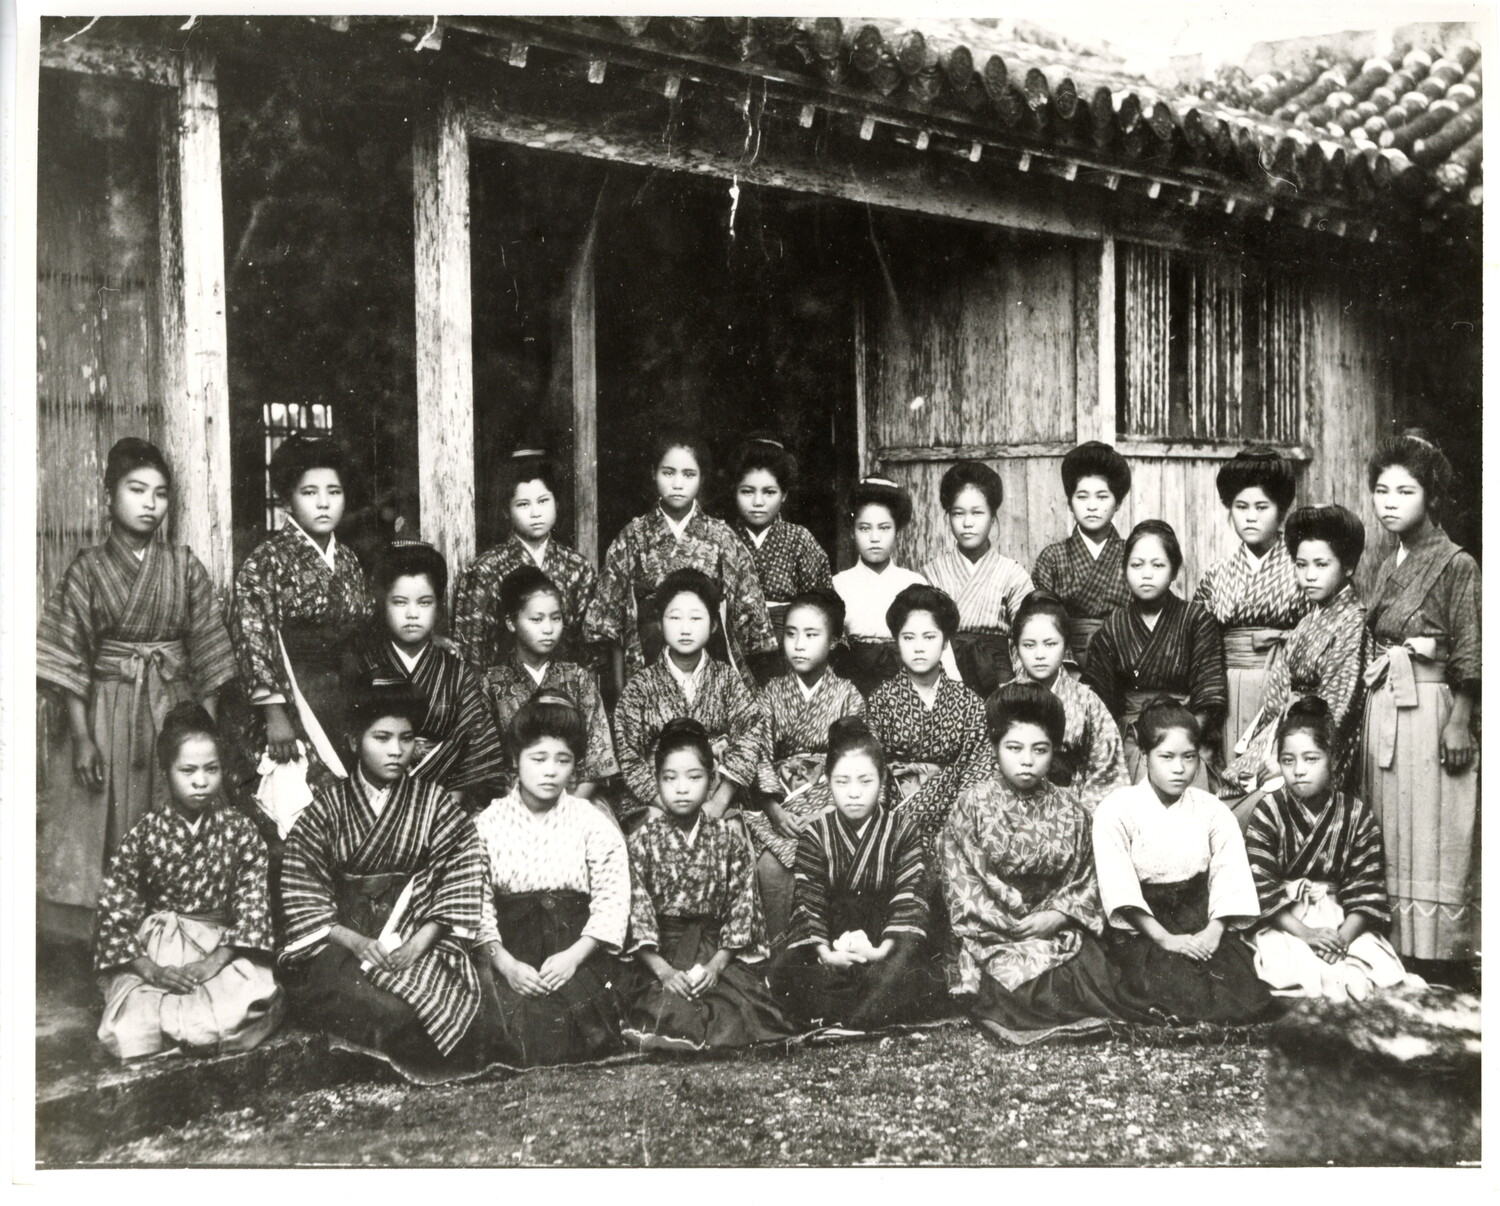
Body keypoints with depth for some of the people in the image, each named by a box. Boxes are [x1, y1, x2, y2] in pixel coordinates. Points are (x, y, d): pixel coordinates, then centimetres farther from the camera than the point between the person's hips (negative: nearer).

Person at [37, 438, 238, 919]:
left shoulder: (185, 566, 3)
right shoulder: (87, 569, 0)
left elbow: (208, 654, 3)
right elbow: (70, 661, -2)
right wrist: (82, 738, -9)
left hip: (176, 711, 1)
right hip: (107, 712, -1)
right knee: (103, 830, 0)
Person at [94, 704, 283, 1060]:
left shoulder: (239, 829, 1)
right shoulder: (145, 834, -1)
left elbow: (252, 906, -3)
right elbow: (115, 911, -2)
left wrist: (214, 962, -16)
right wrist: (149, 969, -15)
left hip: (223, 947, 1)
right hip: (153, 950, 0)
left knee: (256, 1001, -29)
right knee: (130, 1031, -26)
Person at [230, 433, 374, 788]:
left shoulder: (347, 562, 13)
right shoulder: (268, 559, -6)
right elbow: (254, 638, -11)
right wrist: (274, 713, -16)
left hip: (345, 703, 6)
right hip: (293, 702, -5)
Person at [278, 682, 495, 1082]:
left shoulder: (435, 804, 7)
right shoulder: (326, 808, 6)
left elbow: (460, 881, 0)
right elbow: (302, 893, 1)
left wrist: (419, 943, -14)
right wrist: (356, 942, -15)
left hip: (416, 942, 1)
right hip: (342, 944, -1)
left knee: (474, 1003, -28)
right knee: (393, 1014, -32)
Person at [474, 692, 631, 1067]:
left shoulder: (593, 823, 3)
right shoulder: (488, 823, 5)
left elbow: (612, 901, -2)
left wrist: (572, 957, -13)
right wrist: (505, 962, -13)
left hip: (578, 954, 0)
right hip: (511, 955, 0)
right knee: (516, 1026, -25)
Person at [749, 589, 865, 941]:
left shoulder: (847, 695, 1)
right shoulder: (773, 692, 8)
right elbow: (762, 755, 3)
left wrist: (824, 813, -15)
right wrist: (774, 808, -11)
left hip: (827, 797, -2)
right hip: (778, 800, 3)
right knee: (769, 864, -23)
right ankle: (776, 944, -8)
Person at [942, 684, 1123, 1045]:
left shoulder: (1070, 811, 9)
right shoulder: (972, 805, 0)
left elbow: (1083, 883, 9)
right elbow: (960, 881, -5)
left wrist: (1057, 916, -11)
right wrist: (1008, 925, -14)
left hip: (1056, 928, 3)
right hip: (992, 932, -3)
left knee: (1092, 972, -22)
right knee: (1012, 985, -29)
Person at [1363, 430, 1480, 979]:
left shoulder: (1456, 565, -8)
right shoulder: (1388, 567, 13)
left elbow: (1468, 657, -10)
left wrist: (1459, 723, -15)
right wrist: (1373, 702, 9)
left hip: (1430, 708, -7)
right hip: (1382, 707, 7)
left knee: (1432, 833, -2)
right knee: (1388, 830, 10)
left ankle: (1439, 962, 6)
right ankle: (1396, 952, 19)